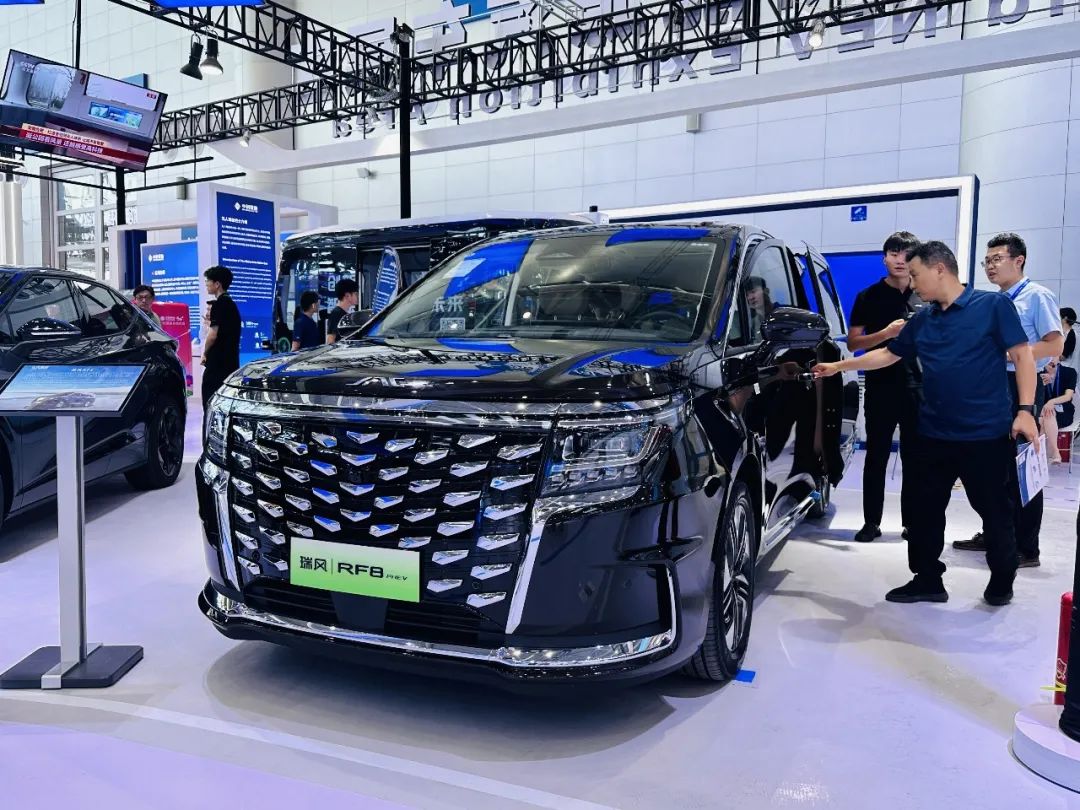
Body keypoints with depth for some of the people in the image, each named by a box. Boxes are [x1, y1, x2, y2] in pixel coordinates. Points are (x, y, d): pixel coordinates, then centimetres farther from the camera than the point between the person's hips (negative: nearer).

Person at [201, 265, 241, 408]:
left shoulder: (219, 304, -11)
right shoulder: (231, 304, 18)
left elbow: (213, 335, -16)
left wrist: (204, 353, -3)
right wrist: (211, 322, 18)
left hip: (217, 364, -9)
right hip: (232, 363, 9)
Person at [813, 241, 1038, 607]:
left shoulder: (993, 305, -5)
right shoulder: (922, 320, 11)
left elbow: (1022, 356, -6)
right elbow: (887, 355, 21)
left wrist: (1026, 410, -14)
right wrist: (837, 366, 19)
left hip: (987, 433, -5)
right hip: (934, 434, 6)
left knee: (996, 513, 9)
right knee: (925, 511, 9)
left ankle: (1002, 583, 28)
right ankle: (927, 580, 23)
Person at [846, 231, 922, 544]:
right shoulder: (869, 297, 4)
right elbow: (853, 342, -1)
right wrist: (886, 333, -15)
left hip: (918, 387, 2)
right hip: (880, 387, -2)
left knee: (915, 458, 5)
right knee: (876, 457, 2)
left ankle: (912, 521, 14)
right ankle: (871, 522, 8)